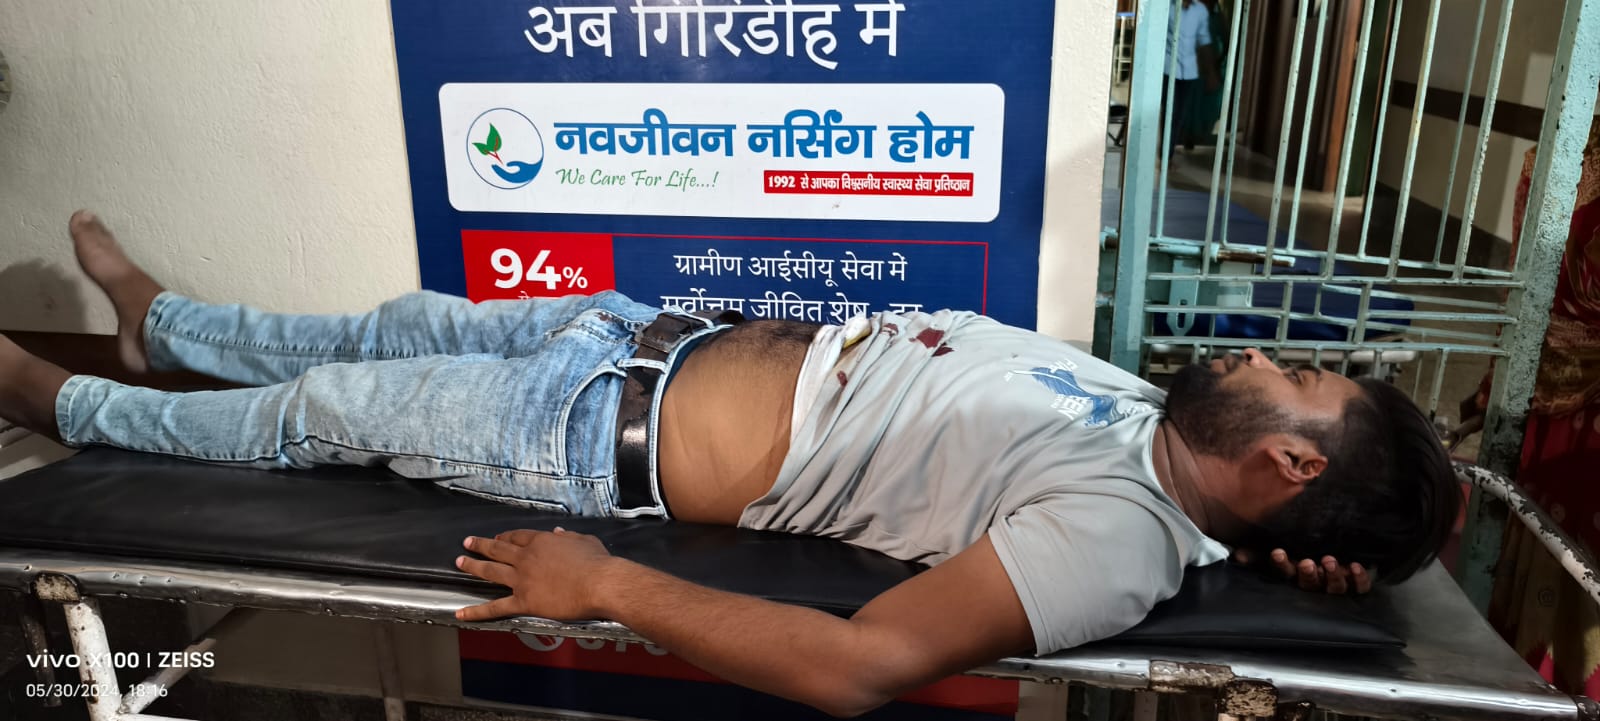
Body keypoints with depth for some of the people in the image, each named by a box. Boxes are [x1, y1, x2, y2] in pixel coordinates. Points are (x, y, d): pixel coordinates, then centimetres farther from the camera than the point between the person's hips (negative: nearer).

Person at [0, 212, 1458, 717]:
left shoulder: (1116, 539, -26)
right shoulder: (1155, 410, -3)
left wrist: (607, 587, -26)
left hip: (622, 439, -7)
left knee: (324, 408, 10)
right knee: (407, 324, 22)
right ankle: (160, 321, 51)